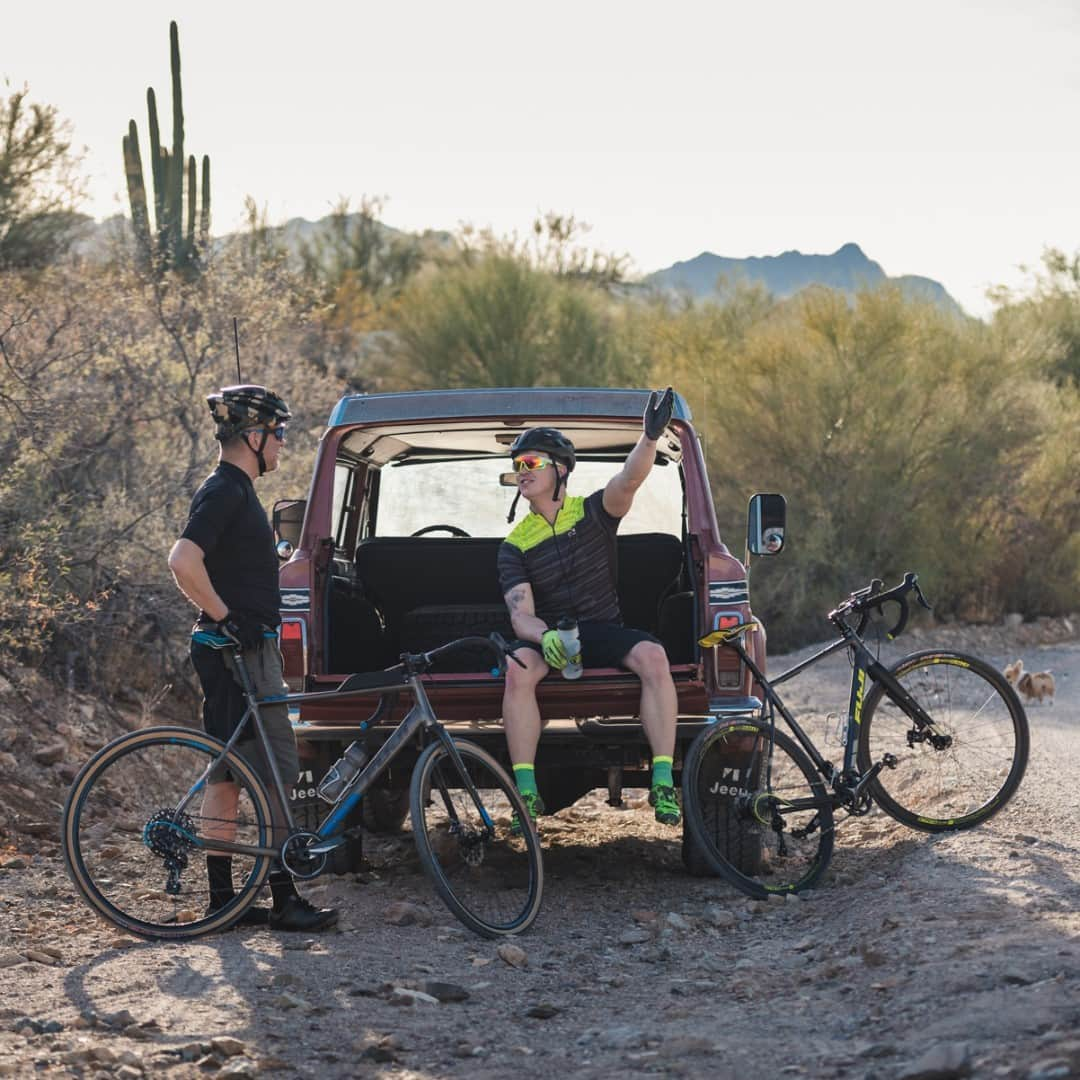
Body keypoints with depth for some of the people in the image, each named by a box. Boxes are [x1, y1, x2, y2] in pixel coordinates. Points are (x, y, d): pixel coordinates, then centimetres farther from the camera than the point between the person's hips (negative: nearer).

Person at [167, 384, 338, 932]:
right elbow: (183, 561, -28)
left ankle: (222, 897, 13)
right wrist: (227, 618, -21)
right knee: (275, 771, -7)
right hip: (239, 653, -10)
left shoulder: (233, 491, 17)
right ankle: (284, 897, -3)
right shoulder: (225, 491, -15)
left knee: (229, 774, 10)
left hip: (242, 650, 10)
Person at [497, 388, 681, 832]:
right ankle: (526, 792, -31)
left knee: (653, 656, -33)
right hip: (548, 635, 0)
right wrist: (544, 636, -34)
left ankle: (663, 783, -32)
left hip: (604, 630, 0)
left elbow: (628, 481, -20)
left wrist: (650, 437, -40)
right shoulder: (516, 545, 2)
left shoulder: (592, 512, 1)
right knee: (517, 670, -34)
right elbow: (520, 615, -9)